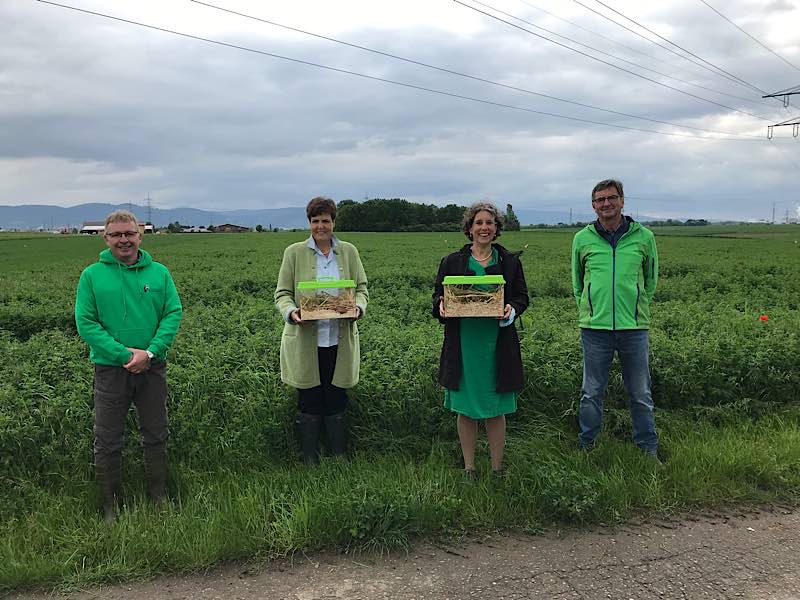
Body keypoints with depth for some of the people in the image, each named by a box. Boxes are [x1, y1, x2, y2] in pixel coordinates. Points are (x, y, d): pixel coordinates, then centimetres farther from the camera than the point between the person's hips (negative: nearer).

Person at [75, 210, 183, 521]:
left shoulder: (159, 272, 3)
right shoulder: (92, 275, -2)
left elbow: (174, 313, -3)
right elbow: (85, 322, -8)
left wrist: (150, 352, -17)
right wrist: (124, 354, -17)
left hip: (152, 367, 2)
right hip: (110, 368, -1)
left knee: (156, 436, 14)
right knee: (107, 442, 7)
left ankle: (159, 499, 32)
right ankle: (111, 506, 24)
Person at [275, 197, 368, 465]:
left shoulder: (349, 251, 8)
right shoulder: (294, 252, 3)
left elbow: (361, 288, 10)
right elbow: (282, 294, 2)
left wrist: (358, 307, -12)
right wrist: (292, 312, -19)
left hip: (339, 341, 1)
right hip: (305, 342, -1)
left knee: (337, 403, 8)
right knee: (309, 405, 6)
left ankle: (340, 459, 22)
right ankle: (310, 462, 20)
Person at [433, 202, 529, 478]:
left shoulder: (510, 261, 7)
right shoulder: (452, 262, 6)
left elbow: (522, 296, 10)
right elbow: (438, 295, 9)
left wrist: (512, 309, -12)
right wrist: (441, 306, -14)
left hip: (498, 345, 0)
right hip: (462, 344, 0)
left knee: (496, 409, 7)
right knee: (465, 409, 7)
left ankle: (497, 467, 22)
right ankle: (469, 468, 22)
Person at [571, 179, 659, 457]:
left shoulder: (643, 237, 2)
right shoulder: (582, 239, 4)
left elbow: (651, 278, 15)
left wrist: (637, 307, 10)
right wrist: (588, 311, 9)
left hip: (634, 327, 0)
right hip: (595, 327, 0)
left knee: (640, 394, 11)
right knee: (592, 393, 10)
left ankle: (649, 449, 25)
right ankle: (586, 446, 25)